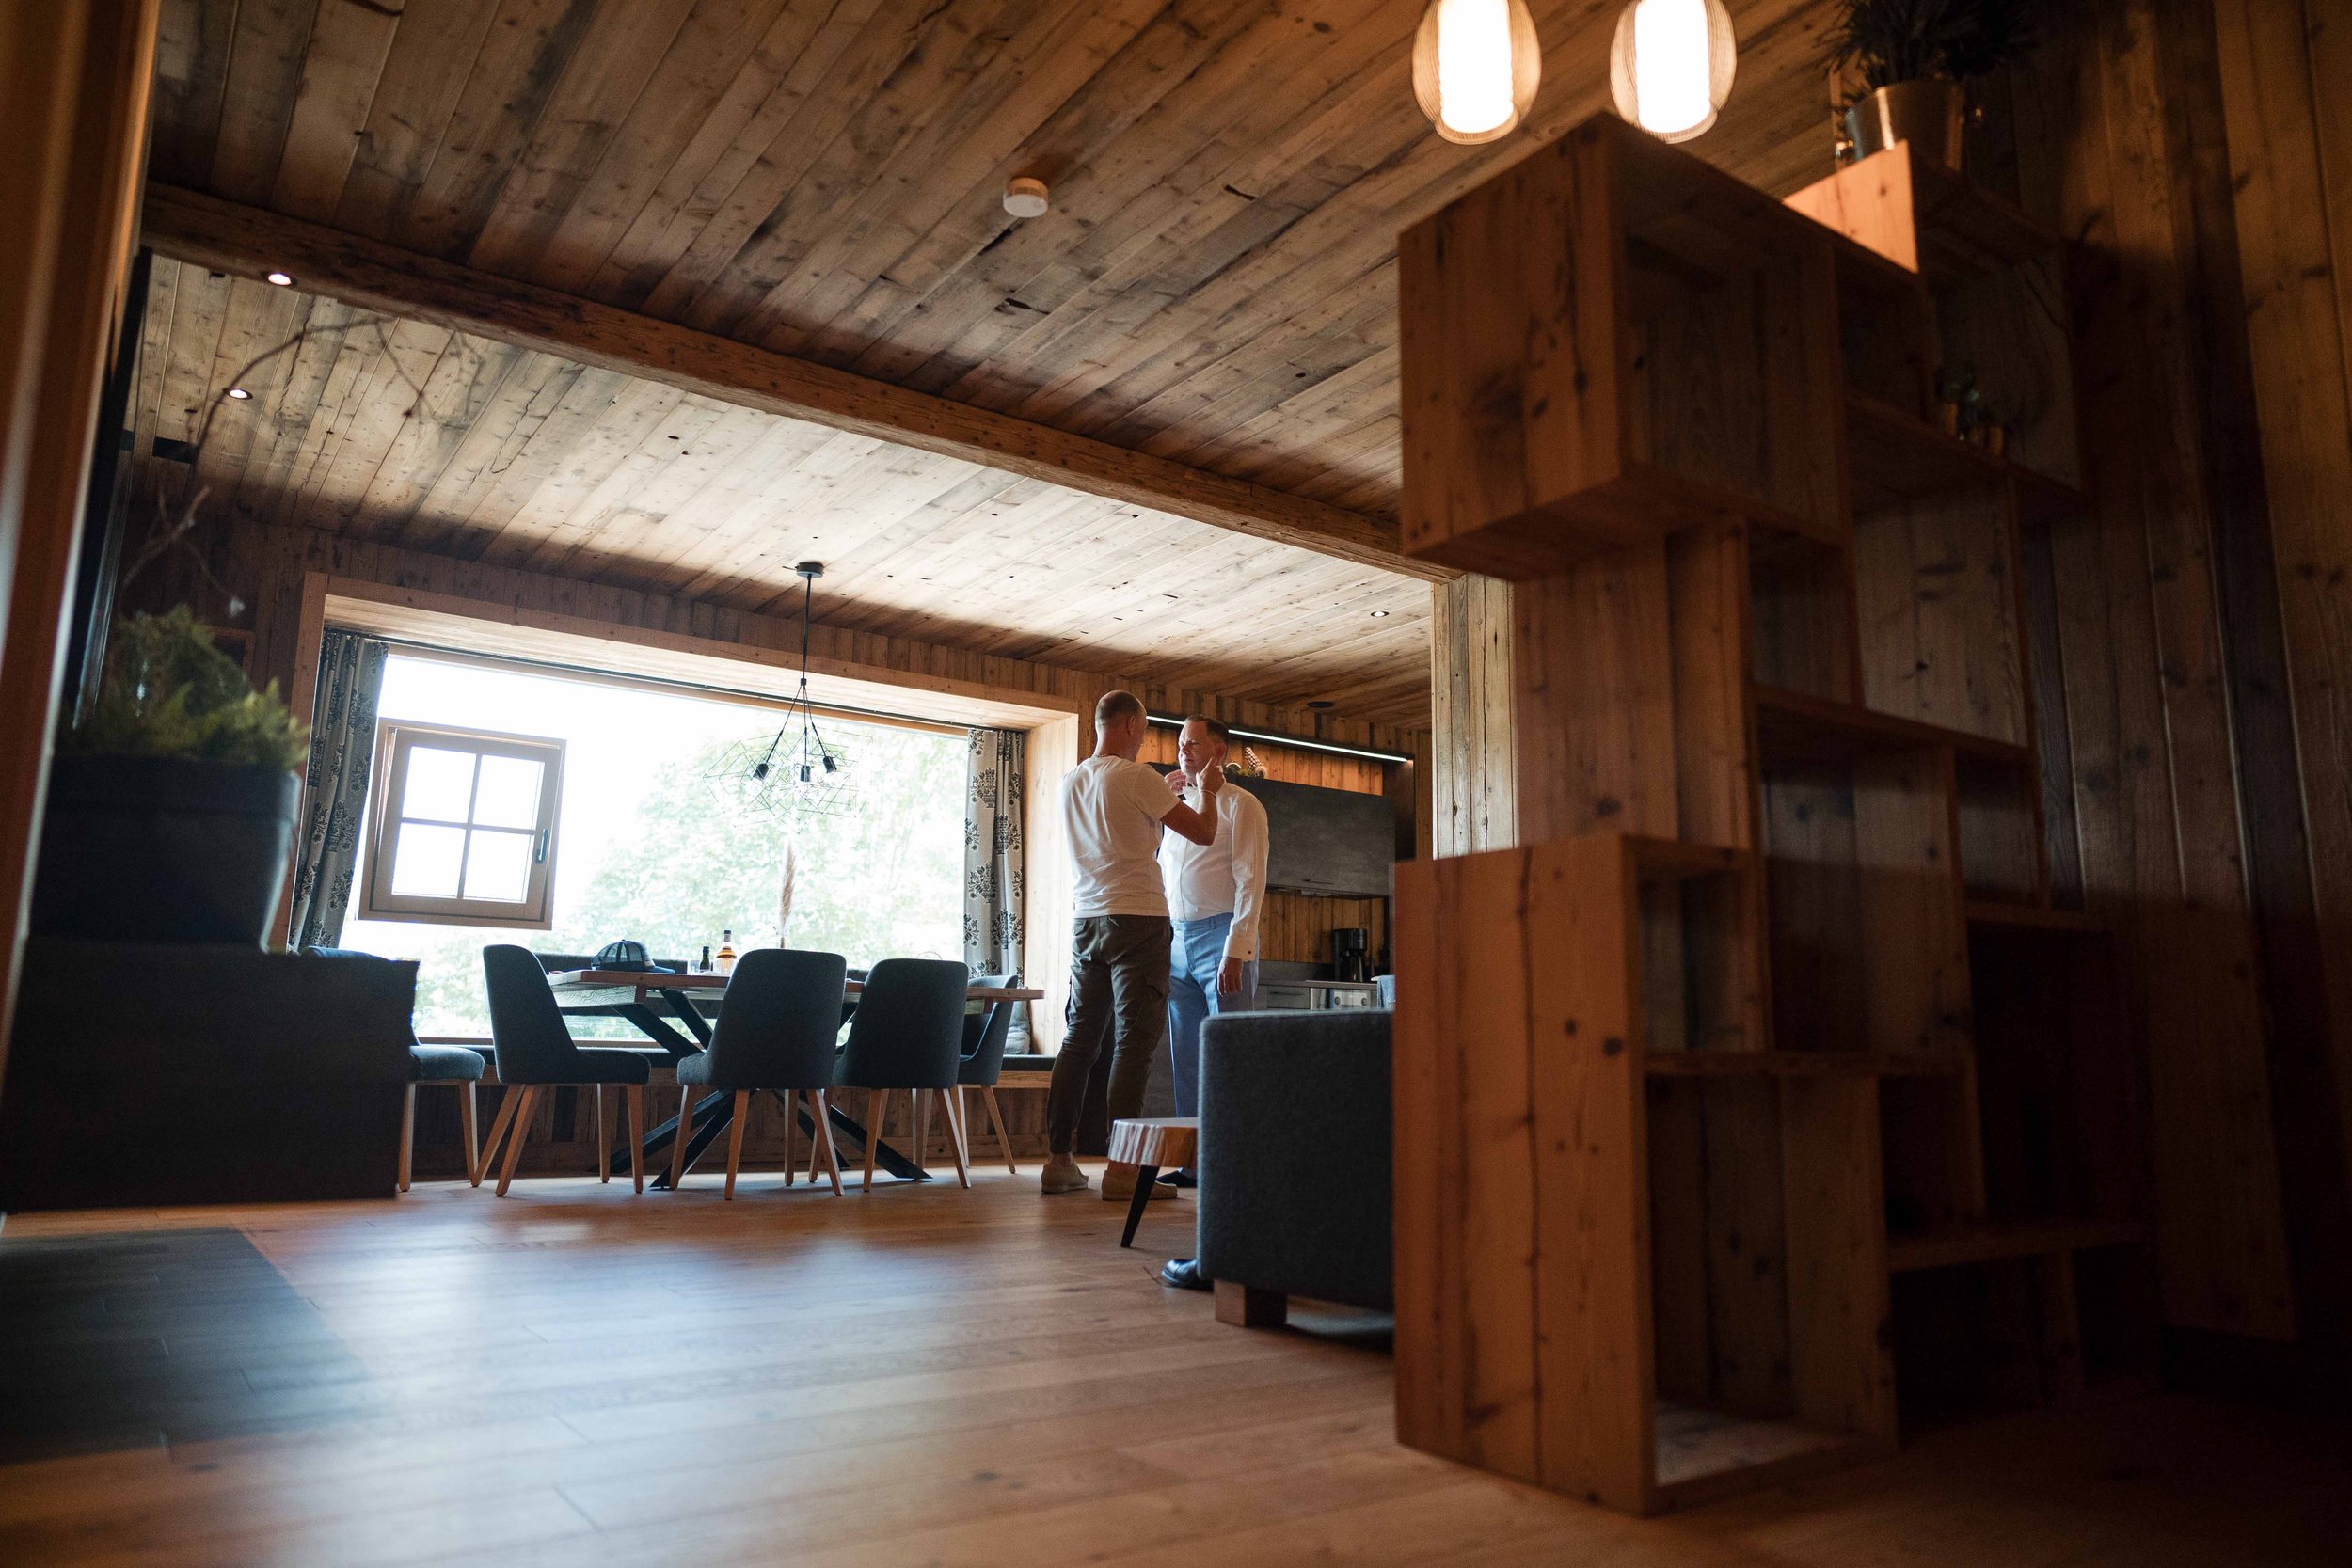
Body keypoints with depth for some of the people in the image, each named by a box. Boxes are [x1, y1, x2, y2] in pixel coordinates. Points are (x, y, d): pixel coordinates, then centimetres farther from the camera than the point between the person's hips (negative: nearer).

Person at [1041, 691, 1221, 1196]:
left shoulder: (1071, 781, 13)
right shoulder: (1137, 777, -8)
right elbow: (1203, 833, -3)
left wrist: (1162, 801, 35)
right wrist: (1208, 792, 16)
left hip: (1086, 921, 7)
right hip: (1138, 918, -7)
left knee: (1081, 1037, 10)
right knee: (1134, 1041, -5)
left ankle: (1058, 1160, 11)